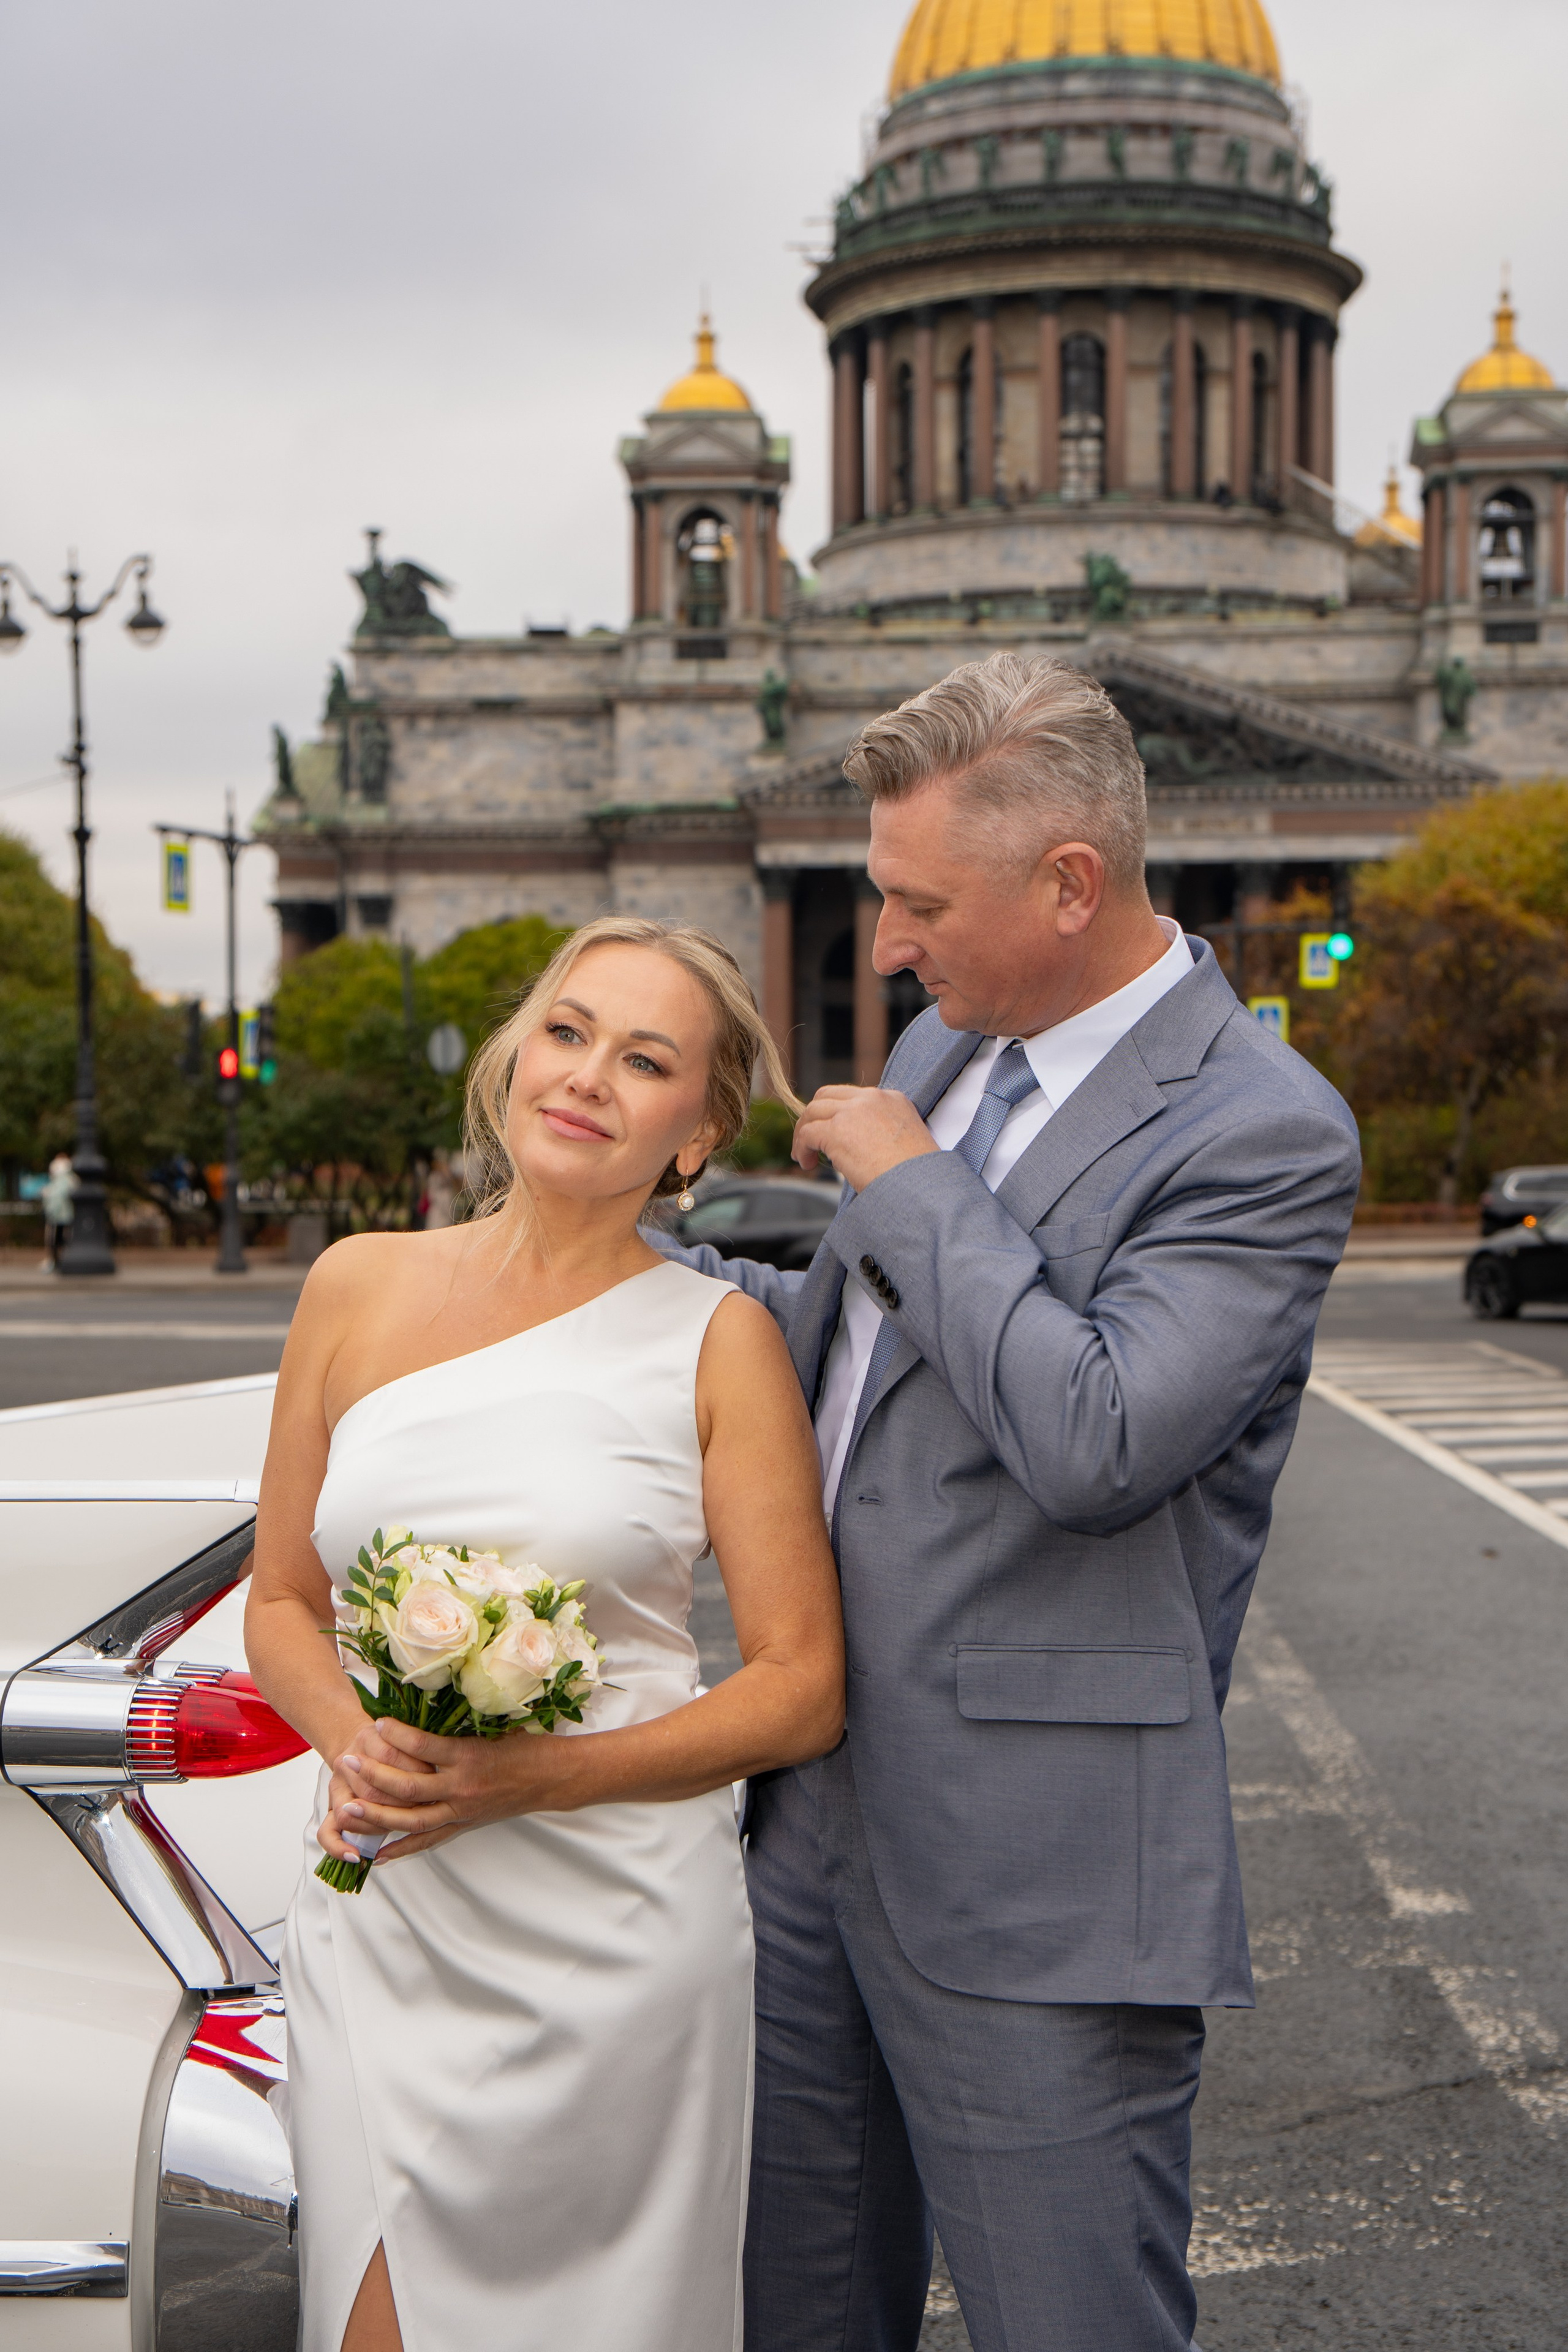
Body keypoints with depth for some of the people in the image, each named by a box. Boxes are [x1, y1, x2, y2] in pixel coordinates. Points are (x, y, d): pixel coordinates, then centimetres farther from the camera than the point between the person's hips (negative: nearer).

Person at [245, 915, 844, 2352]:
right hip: (376, 1921, 2)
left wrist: (524, 1776, -18)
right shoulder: (360, 1287, 4)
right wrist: (357, 1744, -11)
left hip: (616, 1927, -2)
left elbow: (803, 1692, -6)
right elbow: (281, 1601, 11)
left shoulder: (717, 1341, -5)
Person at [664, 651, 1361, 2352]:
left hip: (1032, 1889, -8)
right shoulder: (944, 1049, 10)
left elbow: (1095, 1439, -27)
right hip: (821, 1824, 8)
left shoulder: (1260, 1132, -15)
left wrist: (909, 1182, -16)